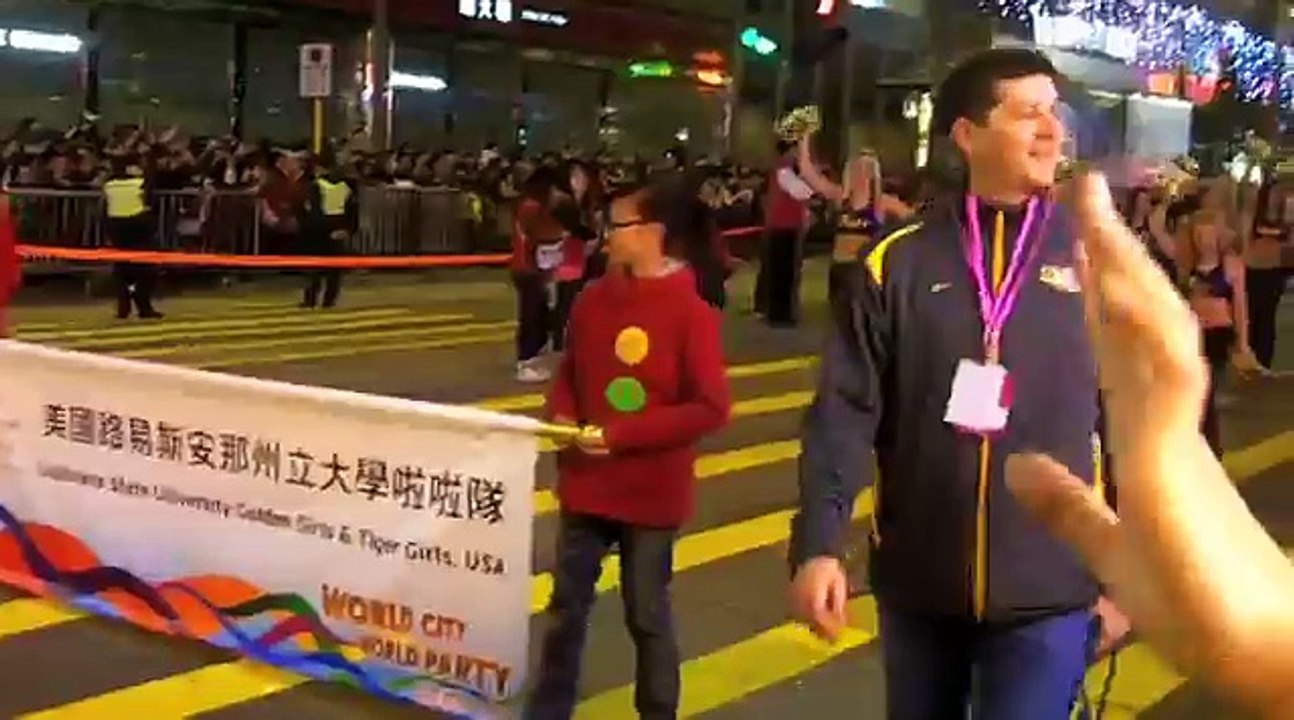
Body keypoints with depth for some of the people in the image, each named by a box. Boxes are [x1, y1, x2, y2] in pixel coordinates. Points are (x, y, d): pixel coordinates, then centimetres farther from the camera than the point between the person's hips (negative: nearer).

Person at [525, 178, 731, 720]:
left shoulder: (690, 311, -15)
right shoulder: (592, 299, 1)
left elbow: (711, 408, -18)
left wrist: (620, 435, -20)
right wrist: (561, 415, -6)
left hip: (650, 493, -5)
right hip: (586, 483, 5)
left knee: (646, 615, 9)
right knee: (567, 605, 14)